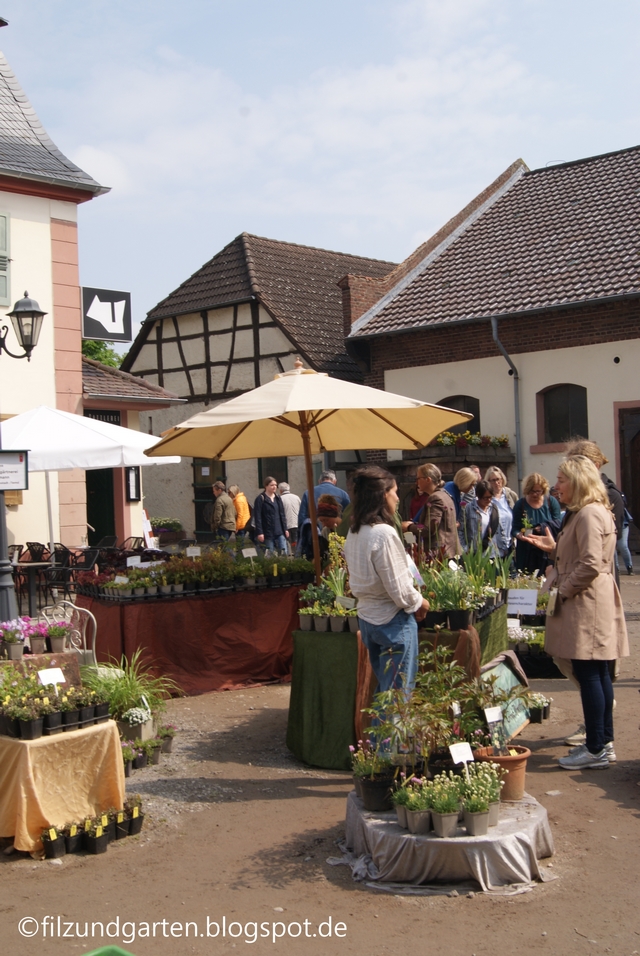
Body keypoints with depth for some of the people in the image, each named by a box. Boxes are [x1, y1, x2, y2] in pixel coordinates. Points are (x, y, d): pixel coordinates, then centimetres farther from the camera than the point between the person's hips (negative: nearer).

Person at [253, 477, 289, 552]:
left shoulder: (277, 498, 15)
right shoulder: (260, 499, -4)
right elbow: (257, 517, -9)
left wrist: (285, 529, 12)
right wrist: (259, 532, -15)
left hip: (279, 532, 5)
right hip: (268, 532, -5)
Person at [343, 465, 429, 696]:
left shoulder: (354, 533, 4)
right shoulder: (384, 533, -21)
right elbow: (398, 586, -20)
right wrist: (419, 603, -2)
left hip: (366, 618, 8)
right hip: (393, 620, -8)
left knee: (383, 689, 18)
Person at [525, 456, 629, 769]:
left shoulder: (590, 514, -17)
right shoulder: (582, 512, 18)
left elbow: (590, 564, -23)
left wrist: (563, 590, -15)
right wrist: (553, 548, 15)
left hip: (588, 604, -11)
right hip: (589, 604, 11)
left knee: (589, 675, -6)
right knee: (598, 674, 14)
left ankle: (596, 750, 0)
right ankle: (603, 743, 21)